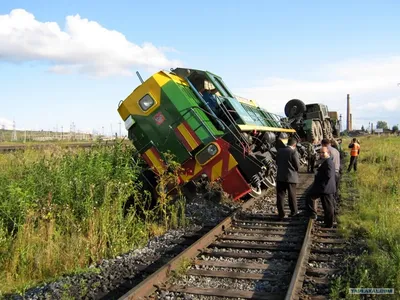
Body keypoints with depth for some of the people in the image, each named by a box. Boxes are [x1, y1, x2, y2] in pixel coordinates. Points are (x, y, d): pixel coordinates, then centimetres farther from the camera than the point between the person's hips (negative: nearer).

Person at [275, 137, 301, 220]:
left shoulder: (280, 150, 1)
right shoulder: (294, 152, -14)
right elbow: (297, 166, -10)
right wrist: (295, 170, 10)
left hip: (280, 177, 3)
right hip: (291, 177, -3)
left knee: (280, 195, 6)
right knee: (292, 195, 12)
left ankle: (281, 214, 7)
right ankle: (294, 212, 26)